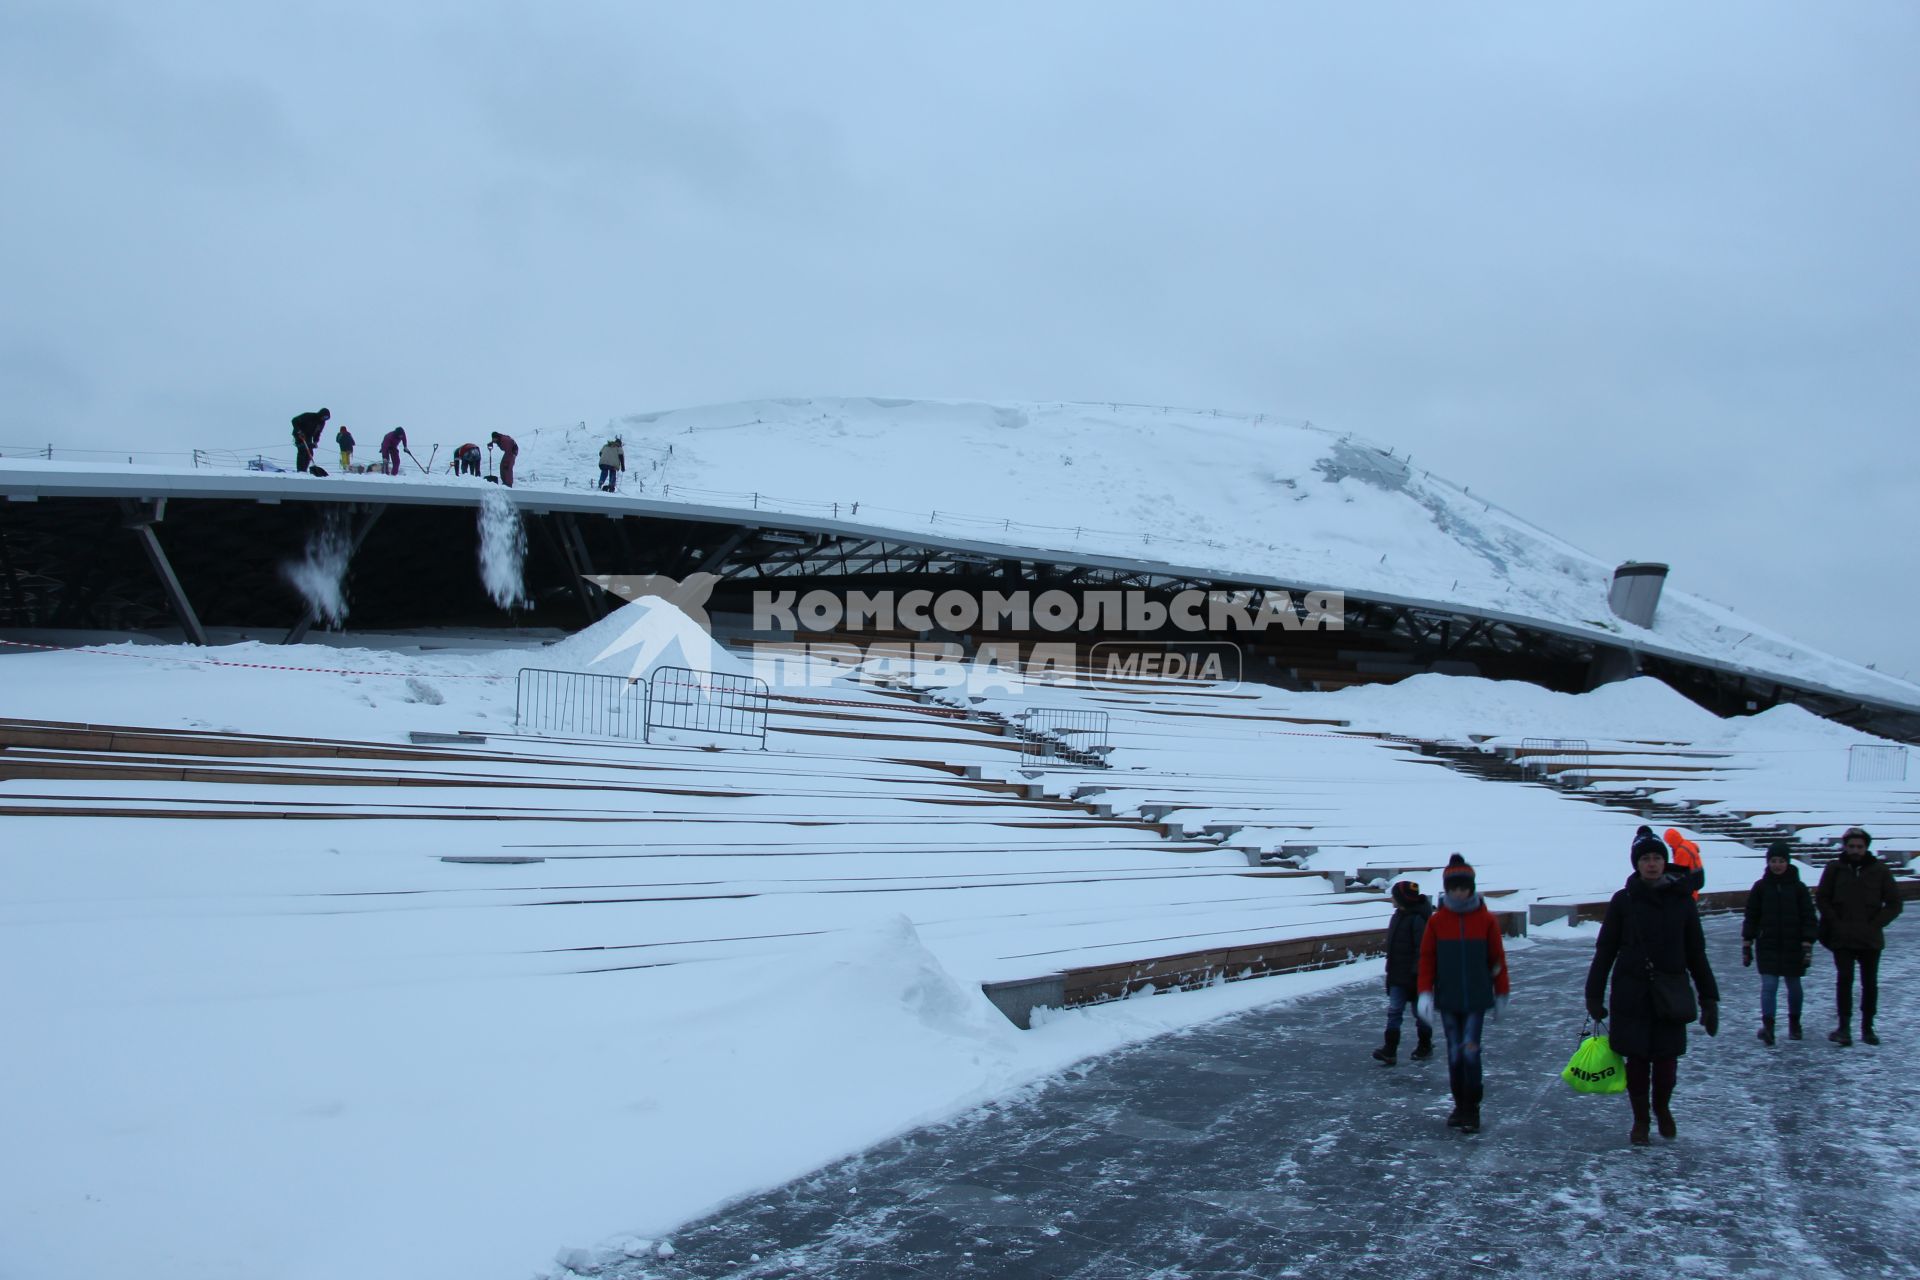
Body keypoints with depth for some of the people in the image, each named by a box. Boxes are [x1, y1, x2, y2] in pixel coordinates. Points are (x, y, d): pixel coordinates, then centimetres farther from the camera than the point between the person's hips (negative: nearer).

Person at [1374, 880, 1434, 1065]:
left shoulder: (1418, 919, -19)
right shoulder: (1399, 916, 9)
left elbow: (1422, 949, -21)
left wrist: (1418, 973, -22)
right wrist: (1391, 969, 21)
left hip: (1414, 976, -8)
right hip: (1398, 976, 8)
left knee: (1420, 1011, 10)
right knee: (1394, 1011, 0)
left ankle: (1425, 1046, 27)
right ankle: (1390, 1051, -3)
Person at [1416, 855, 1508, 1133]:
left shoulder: (1486, 920, -4)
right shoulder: (1437, 920, 0)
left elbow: (1497, 959, 4)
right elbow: (1427, 959, 4)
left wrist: (1501, 993, 8)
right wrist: (1425, 993, -3)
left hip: (1476, 999, -2)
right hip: (1447, 1000, 2)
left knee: (1470, 1050, -9)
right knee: (1454, 1053, 7)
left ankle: (1472, 1108, 2)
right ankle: (1459, 1105, 19)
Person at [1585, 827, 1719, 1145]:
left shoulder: (1681, 899, 2)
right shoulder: (1623, 901, -2)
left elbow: (1696, 954, 7)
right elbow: (1605, 951, 2)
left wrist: (1709, 999, 5)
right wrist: (1594, 996, 0)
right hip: (1632, 995, -1)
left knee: (1666, 1060, 4)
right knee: (1637, 1059, 3)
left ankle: (1662, 1108, 34)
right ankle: (1640, 1119, 23)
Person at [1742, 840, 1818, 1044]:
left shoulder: (1798, 888, -1)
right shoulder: (1760, 887, 1)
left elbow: (1809, 918, 0)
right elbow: (1751, 917, 5)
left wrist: (1807, 945, -7)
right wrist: (1746, 945, 3)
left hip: (1793, 947, 0)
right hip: (1767, 946, 0)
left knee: (1794, 985, 14)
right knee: (1768, 985, -10)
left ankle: (1794, 1023, 31)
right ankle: (1767, 1026, -16)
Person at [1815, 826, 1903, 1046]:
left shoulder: (1879, 870, 0)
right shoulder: (1834, 869, 0)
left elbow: (1894, 904, 4)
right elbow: (1822, 898, 5)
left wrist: (1875, 924, -7)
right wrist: (1835, 922, -6)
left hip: (1871, 939, 1)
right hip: (1842, 938, -1)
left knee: (1870, 983, 9)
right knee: (1844, 979, -9)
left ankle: (1867, 1027, 20)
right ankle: (1844, 1027, -6)